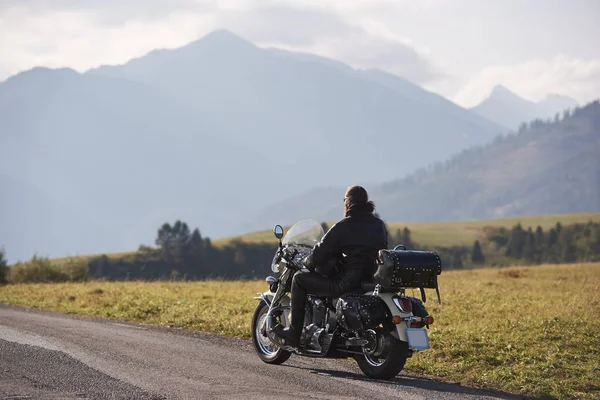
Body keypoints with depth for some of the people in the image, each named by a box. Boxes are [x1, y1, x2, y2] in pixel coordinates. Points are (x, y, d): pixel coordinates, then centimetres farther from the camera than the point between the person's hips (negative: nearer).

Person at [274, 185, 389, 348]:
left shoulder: (343, 227, -11)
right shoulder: (379, 224, 9)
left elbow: (319, 254, -10)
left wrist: (307, 263, 14)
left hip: (349, 283, -8)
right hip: (375, 280, 8)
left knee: (299, 278, 8)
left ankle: (294, 334, 9)